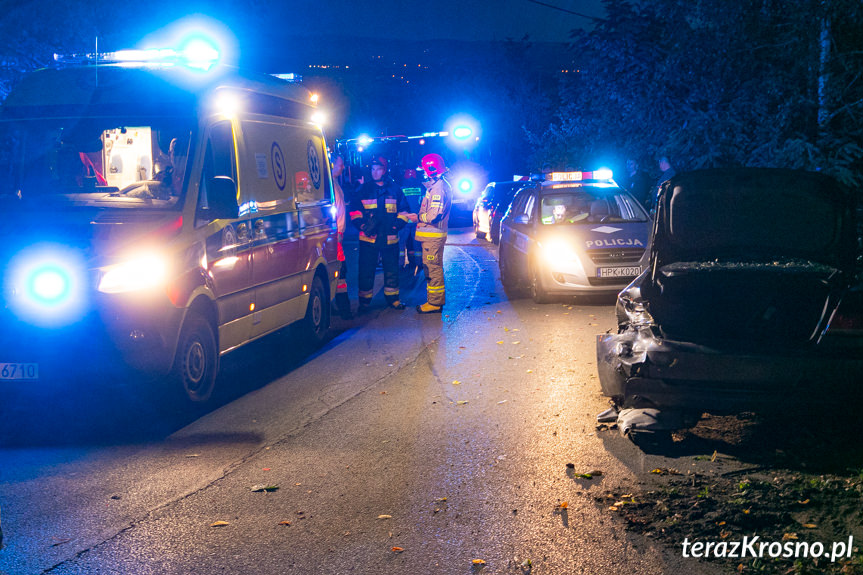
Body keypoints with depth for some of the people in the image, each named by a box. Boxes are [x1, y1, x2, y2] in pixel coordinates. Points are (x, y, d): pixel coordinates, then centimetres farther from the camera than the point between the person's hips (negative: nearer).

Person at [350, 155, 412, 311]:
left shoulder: (394, 189, 7)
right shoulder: (364, 190, 5)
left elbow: (403, 210, 14)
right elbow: (355, 211, 7)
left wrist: (398, 224, -3)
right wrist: (362, 225, -9)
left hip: (390, 238, 1)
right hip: (368, 238, -1)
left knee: (391, 270, 8)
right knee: (366, 271, 0)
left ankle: (392, 298, 22)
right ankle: (364, 302, 8)